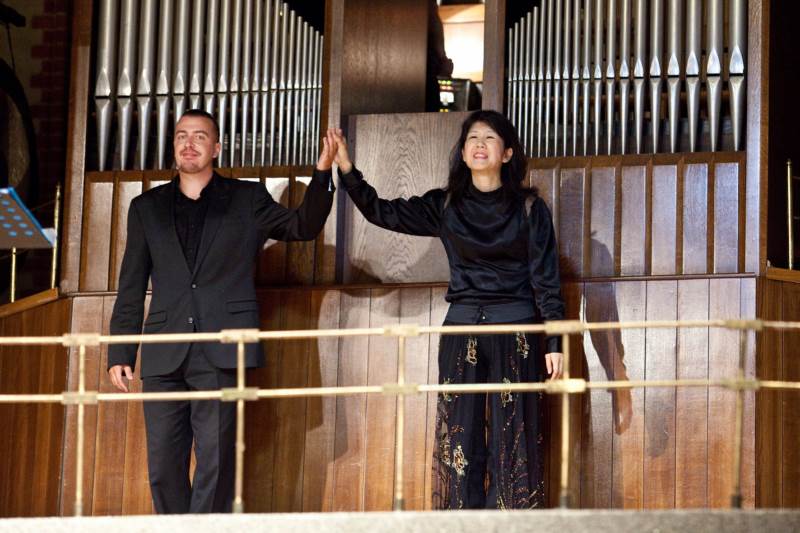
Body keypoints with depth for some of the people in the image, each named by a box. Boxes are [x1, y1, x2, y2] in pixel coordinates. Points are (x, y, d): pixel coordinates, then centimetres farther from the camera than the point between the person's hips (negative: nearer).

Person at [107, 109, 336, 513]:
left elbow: (303, 226, 2)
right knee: (163, 464, 1)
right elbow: (131, 289, 14)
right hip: (164, 355, 2)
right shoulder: (147, 207, 16)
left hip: (221, 353, -2)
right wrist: (120, 354, 7)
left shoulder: (247, 199, 13)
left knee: (215, 461, -6)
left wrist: (322, 173, -13)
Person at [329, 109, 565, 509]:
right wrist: (346, 169, -5)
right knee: (461, 438, 0)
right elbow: (383, 212, 7)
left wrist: (554, 343, -7)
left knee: (511, 440, -3)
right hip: (461, 331, 3)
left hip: (515, 332, -3)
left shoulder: (529, 208, 1)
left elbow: (546, 279, -1)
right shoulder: (445, 206, 9)